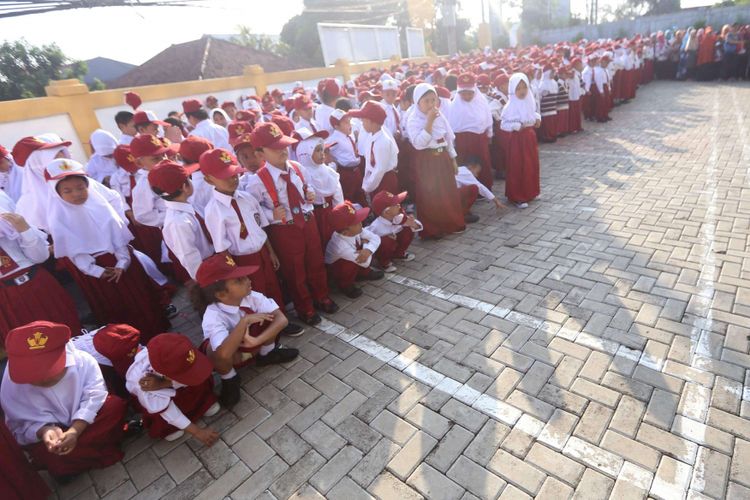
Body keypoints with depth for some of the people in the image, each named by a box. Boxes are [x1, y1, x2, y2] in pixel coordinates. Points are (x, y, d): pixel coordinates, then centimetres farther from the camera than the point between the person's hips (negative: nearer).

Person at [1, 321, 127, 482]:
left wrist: (75, 430, -39)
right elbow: (23, 426, -17)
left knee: (116, 406, -26)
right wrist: (45, 431, -39)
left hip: (86, 420, 1)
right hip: (44, 431, 0)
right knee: (53, 458, -31)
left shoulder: (83, 360, -26)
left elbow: (94, 396, -26)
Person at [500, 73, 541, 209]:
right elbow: (504, 124, -17)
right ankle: (517, 197, 8)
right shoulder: (510, 106, -16)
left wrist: (537, 118, 0)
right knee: (518, 167, -2)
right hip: (517, 138, -7)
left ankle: (531, 192, 31)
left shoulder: (530, 102, 3)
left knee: (532, 165, 15)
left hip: (530, 136, 7)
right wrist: (518, 126, -26)